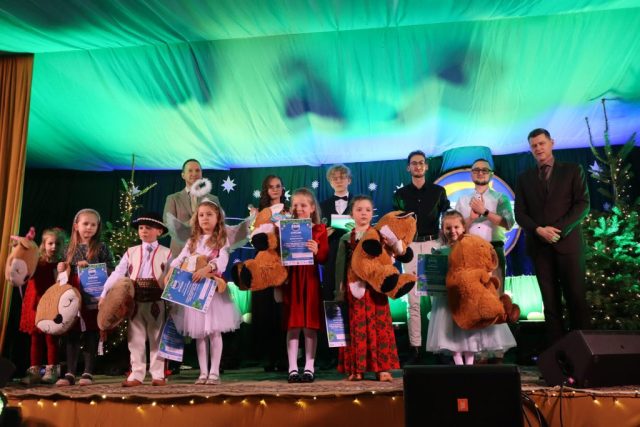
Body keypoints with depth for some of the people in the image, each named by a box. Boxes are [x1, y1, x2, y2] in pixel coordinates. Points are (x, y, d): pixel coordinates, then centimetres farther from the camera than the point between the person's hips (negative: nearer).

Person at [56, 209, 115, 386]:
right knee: (72, 335, 6)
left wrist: (90, 267, -14)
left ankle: (88, 373, 10)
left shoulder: (101, 247, 1)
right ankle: (70, 373, 12)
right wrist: (62, 269, 0)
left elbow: (111, 270, -5)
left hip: (93, 297, -3)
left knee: (91, 335, 2)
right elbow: (66, 273, 21)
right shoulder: (71, 248, 12)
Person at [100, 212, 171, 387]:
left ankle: (158, 374, 14)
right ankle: (137, 374, 16)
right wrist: (104, 294, -5)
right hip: (135, 301, 2)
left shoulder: (166, 253, 4)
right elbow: (117, 274, 3)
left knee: (156, 338, 6)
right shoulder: (131, 252, 10)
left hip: (156, 301, -2)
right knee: (135, 339, 7)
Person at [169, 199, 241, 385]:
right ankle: (203, 372, 15)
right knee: (199, 333, 7)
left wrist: (207, 269, -33)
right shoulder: (193, 241, 13)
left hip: (214, 289, -4)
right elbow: (180, 259, 4)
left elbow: (223, 261, -16)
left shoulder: (221, 240, 0)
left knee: (214, 332, -1)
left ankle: (214, 372, 7)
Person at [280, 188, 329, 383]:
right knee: (293, 325, 2)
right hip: (291, 279, 1)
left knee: (310, 325, 3)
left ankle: (309, 367, 12)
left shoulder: (319, 230, 4)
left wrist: (317, 250, -20)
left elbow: (325, 258, 0)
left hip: (311, 279, 0)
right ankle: (293, 368, 9)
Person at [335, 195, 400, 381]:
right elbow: (340, 266, 8)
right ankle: (356, 369, 11)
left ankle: (382, 368, 7)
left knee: (379, 326, -1)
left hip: (375, 287, -1)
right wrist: (340, 288, 3)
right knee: (356, 328, 4)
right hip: (354, 288, 1)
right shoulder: (346, 239, 10)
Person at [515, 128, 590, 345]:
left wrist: (559, 229, -14)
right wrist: (538, 230, -10)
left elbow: (583, 204, -2)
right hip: (539, 245, 2)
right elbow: (520, 213, 8)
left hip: (568, 242, -2)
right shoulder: (524, 178, 14)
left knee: (576, 298, -3)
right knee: (550, 302, 3)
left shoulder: (573, 170, 8)